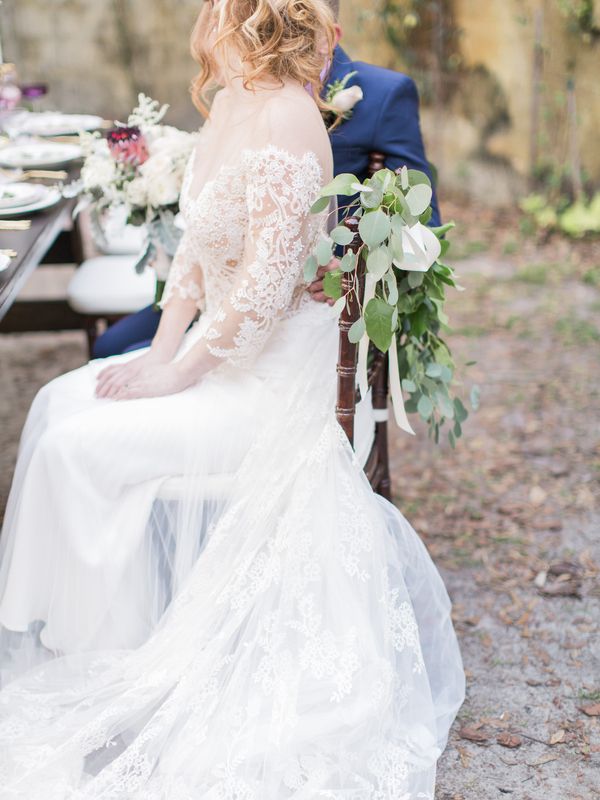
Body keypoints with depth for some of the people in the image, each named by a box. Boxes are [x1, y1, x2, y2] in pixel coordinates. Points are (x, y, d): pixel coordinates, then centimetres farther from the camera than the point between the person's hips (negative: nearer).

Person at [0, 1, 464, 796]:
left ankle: (116, 659, 7)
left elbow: (264, 286, -25)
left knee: (83, 449, -13)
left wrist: (176, 373, -16)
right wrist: (162, 350, 3)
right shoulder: (230, 107, 7)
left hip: (273, 384, -9)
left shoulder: (285, 121, -23)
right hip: (222, 355, 9)